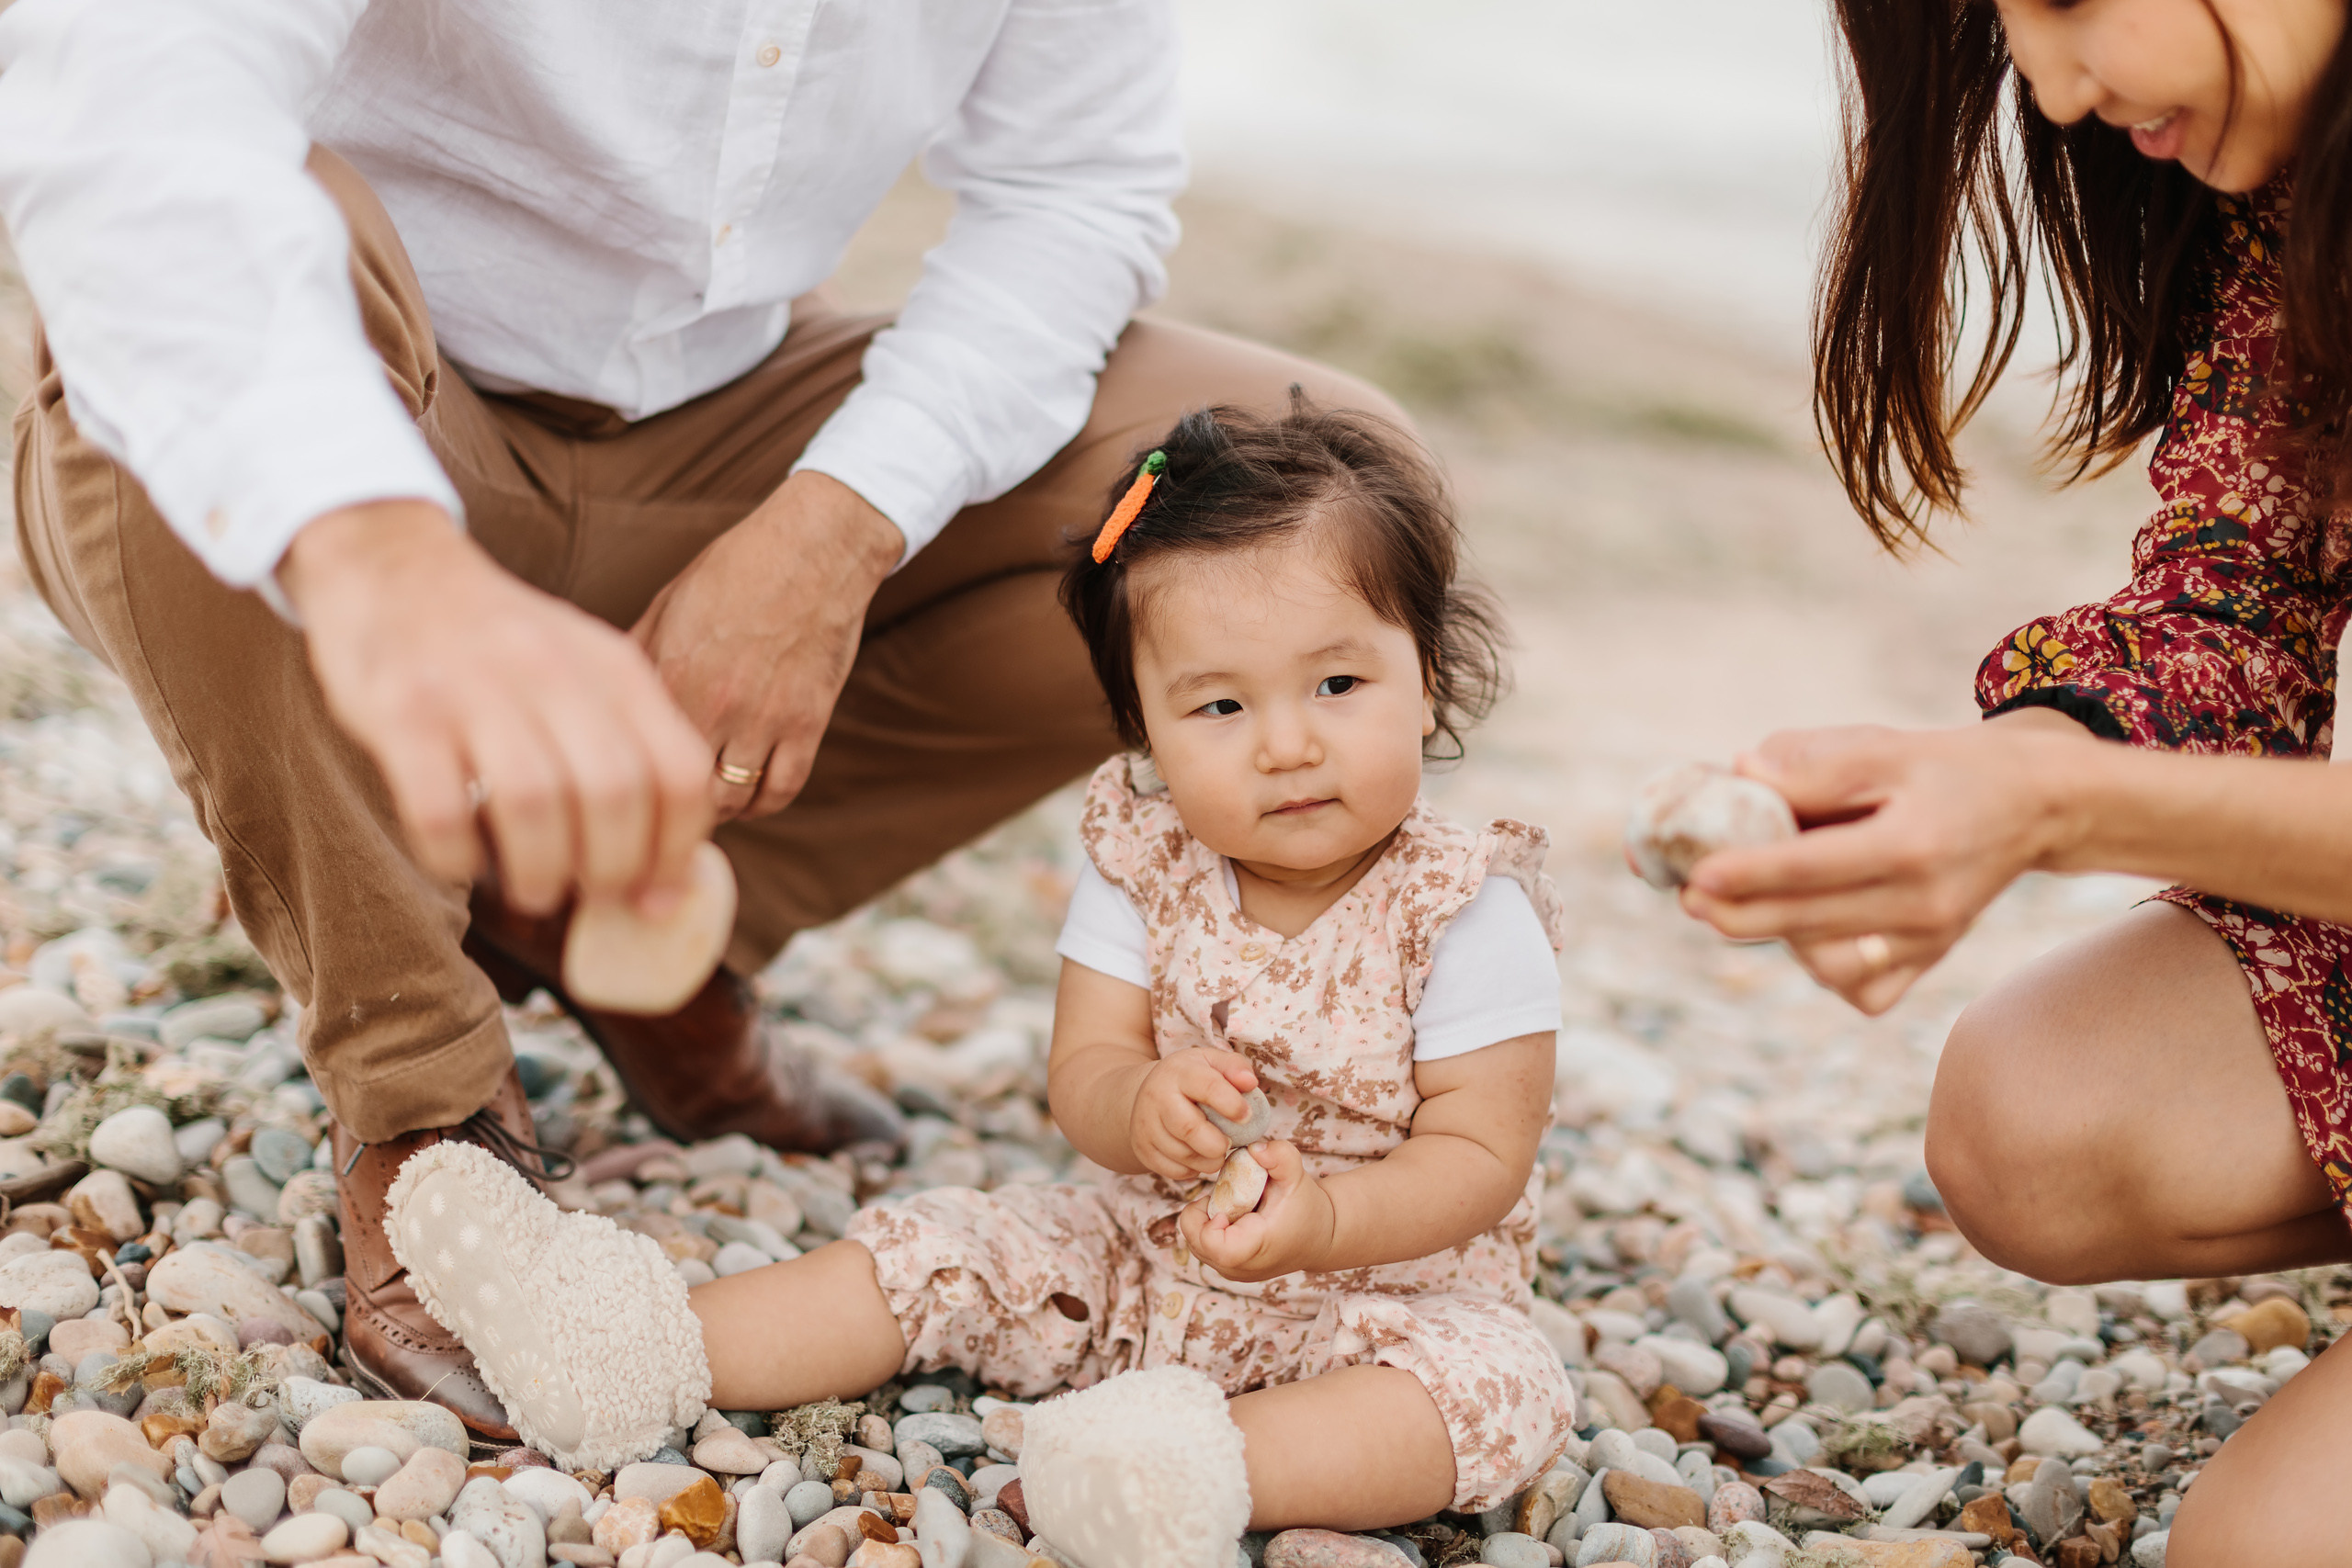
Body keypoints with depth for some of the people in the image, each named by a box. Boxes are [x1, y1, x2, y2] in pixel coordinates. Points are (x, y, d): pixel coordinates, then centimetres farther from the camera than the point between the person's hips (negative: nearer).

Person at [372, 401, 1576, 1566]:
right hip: (1144, 1259, 5)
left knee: (1498, 1378, -32)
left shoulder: (1467, 913, -17)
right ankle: (632, 1356, -11)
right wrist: (1140, 1104, -33)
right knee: (933, 1253, -4)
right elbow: (1079, 1077, -7)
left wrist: (1323, 1219, -38)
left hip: (1389, 1282, -4)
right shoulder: (1142, 867, -6)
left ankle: (1210, 1471, -55)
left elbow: (1482, 1157, -19)